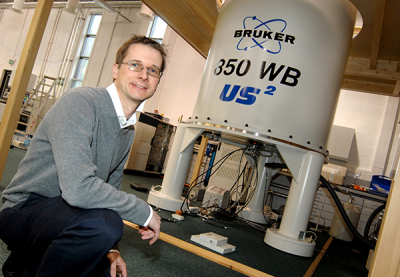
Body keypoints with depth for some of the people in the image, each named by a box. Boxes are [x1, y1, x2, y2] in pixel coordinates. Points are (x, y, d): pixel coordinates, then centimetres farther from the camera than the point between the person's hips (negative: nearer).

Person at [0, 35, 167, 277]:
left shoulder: (129, 128, 6)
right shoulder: (79, 103, -22)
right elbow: (78, 188, -35)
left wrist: (110, 247, 3)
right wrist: (145, 212, -23)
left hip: (63, 214, 9)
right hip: (24, 210, -8)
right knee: (102, 223, -35)